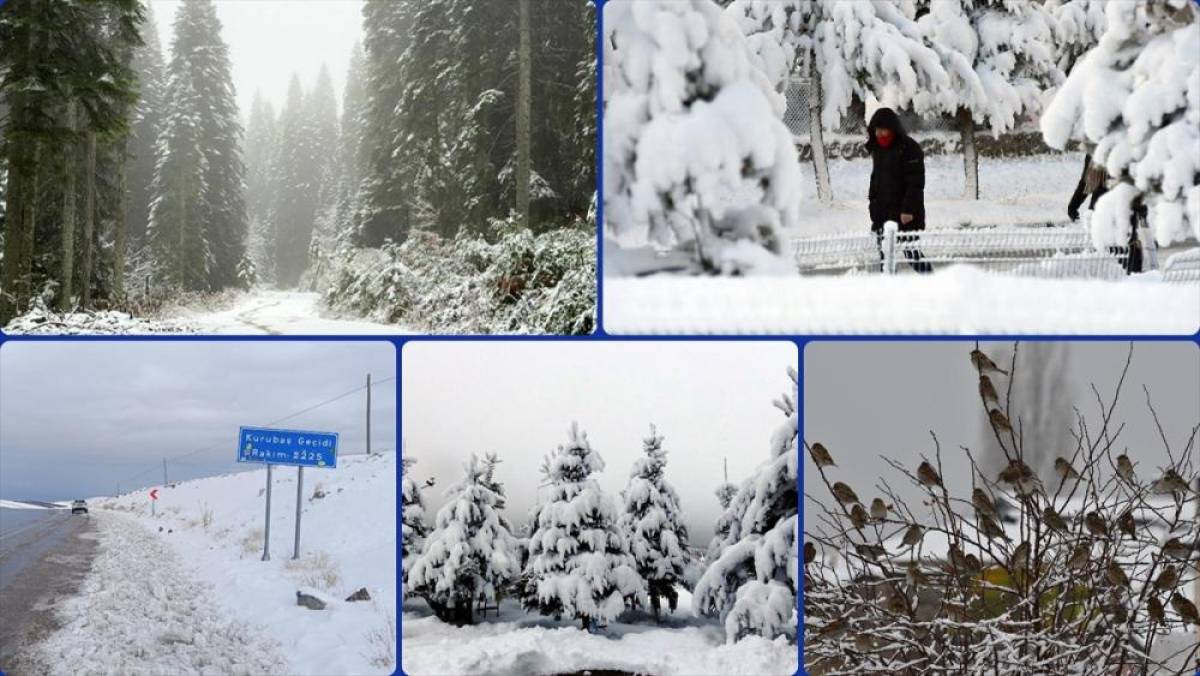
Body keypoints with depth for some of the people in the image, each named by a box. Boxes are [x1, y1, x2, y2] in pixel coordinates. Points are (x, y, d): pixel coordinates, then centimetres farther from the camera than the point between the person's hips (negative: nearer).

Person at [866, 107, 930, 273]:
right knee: (884, 253, 9)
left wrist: (909, 209, -21)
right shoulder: (877, 149, 12)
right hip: (882, 213, 8)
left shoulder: (909, 148, -13)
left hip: (905, 214, -8)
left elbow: (916, 182, -17)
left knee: (911, 251, -9)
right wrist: (872, 202, 18)